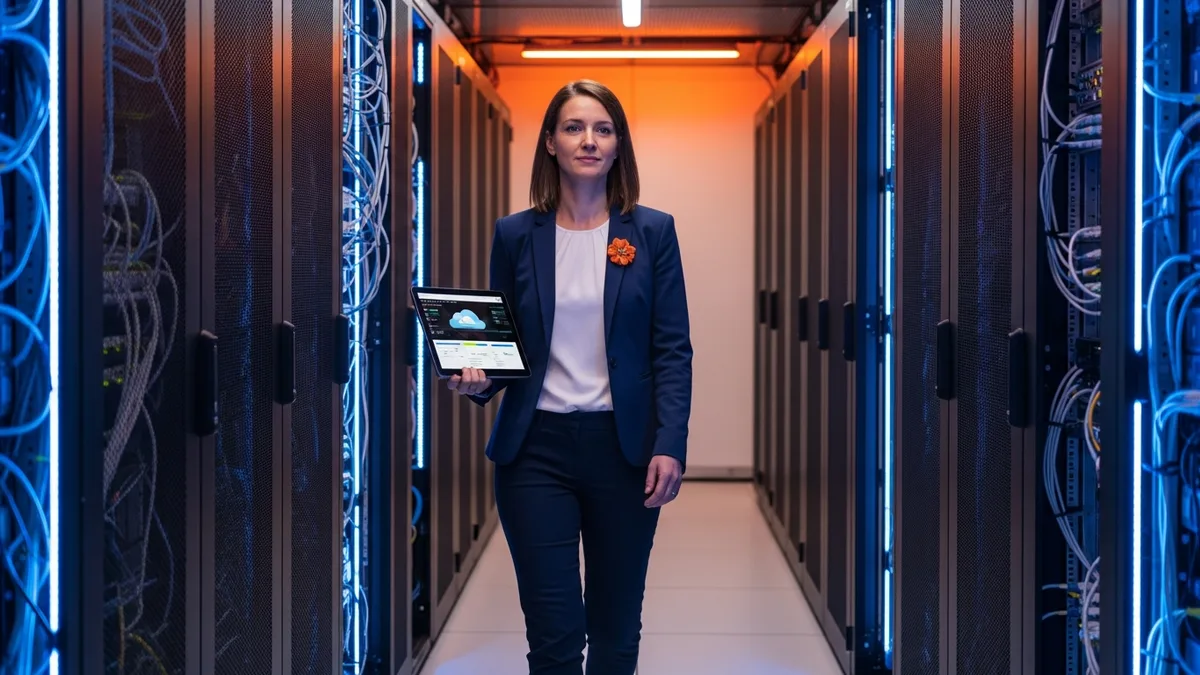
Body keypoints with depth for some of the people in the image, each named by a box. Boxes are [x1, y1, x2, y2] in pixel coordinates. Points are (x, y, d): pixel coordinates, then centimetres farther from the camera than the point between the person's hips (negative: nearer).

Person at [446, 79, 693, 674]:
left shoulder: (652, 232, 3)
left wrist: (670, 446, -10)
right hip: (537, 448, 0)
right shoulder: (516, 235, 5)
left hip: (622, 447, 0)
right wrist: (478, 379, -12)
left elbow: (672, 350, 0)